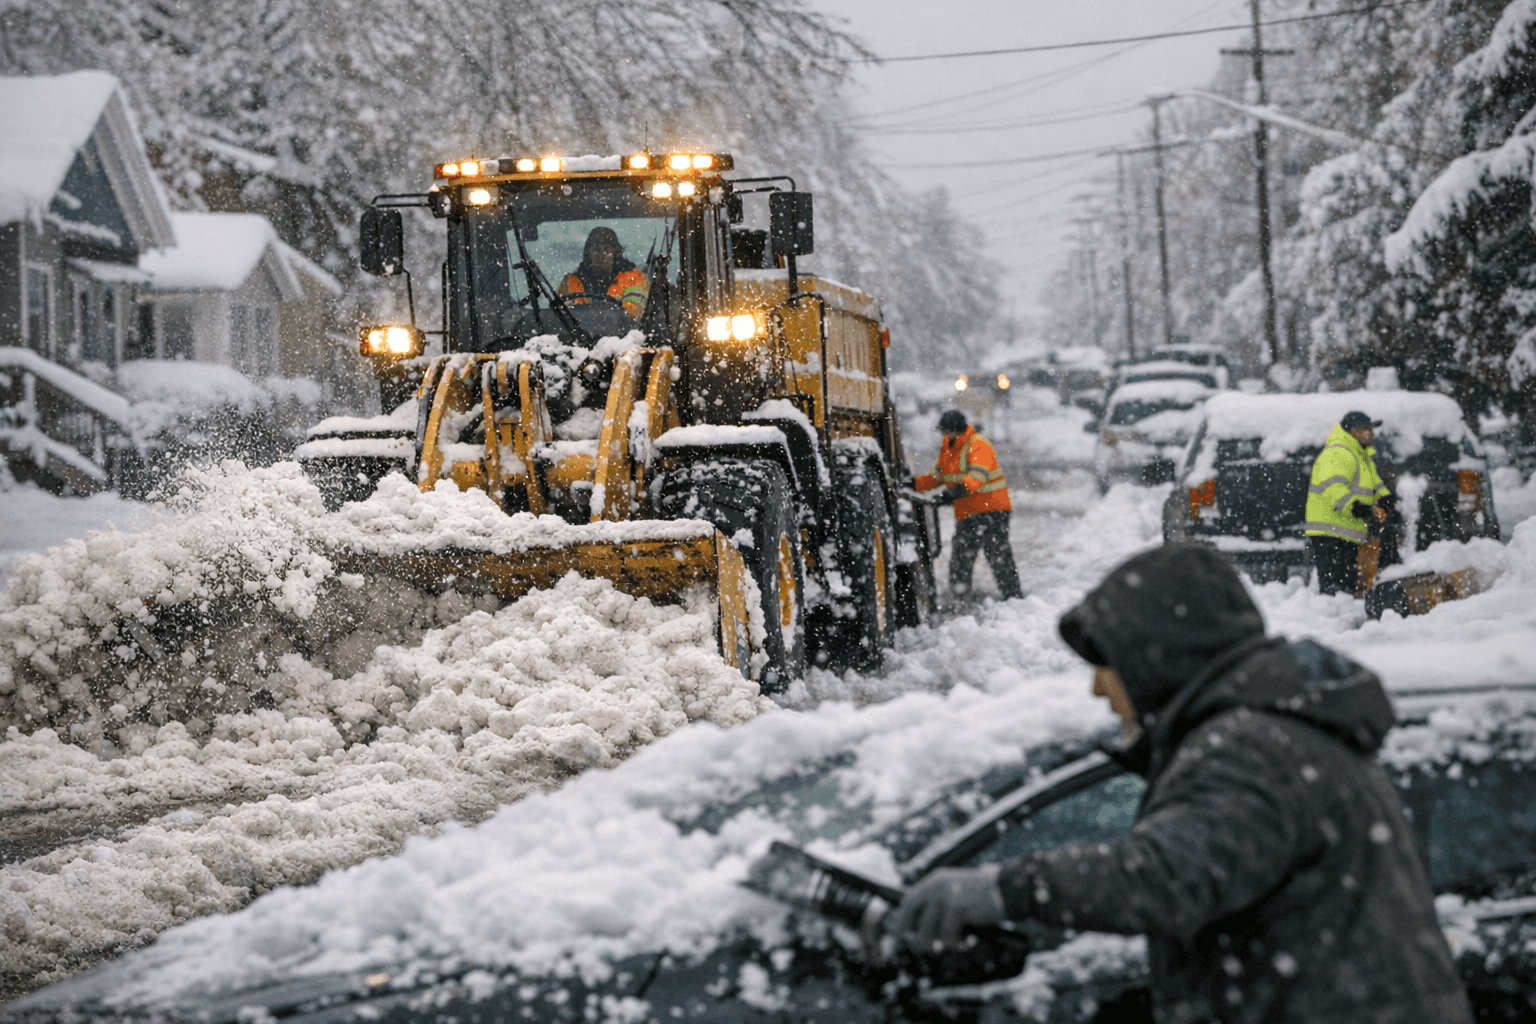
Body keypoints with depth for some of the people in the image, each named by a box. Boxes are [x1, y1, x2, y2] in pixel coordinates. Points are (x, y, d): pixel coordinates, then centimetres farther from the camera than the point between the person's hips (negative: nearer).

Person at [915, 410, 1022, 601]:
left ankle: (1013, 595, -4)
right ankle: (959, 599, 21)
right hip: (966, 512, 8)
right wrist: (913, 484, 4)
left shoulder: (977, 445, -16)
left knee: (998, 555, -9)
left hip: (990, 508, -8)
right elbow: (937, 477, 18)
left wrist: (959, 490, -47)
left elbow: (978, 475, -31)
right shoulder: (947, 447, 11)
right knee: (960, 558, 11)